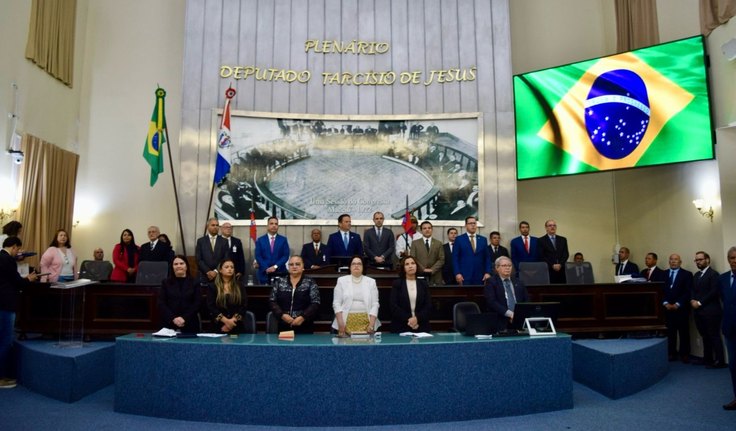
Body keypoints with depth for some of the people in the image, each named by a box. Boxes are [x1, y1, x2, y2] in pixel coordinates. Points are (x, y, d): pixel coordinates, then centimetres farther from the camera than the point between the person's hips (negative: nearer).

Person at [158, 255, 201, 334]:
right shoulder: (166, 283, 11)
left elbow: (198, 304, 0)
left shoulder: (194, 283, 8)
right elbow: (161, 304, 3)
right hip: (169, 324, 1)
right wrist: (173, 318, -11)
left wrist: (184, 318, -13)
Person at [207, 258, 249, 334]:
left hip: (237, 326, 1)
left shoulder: (239, 286, 8)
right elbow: (211, 307, -5)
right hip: (219, 326, -1)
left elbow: (243, 306, 0)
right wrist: (226, 320, -15)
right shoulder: (213, 287, 4)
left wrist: (233, 320, -13)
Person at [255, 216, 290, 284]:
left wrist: (275, 266, -12)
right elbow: (258, 256, 1)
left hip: (280, 273, 0)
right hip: (264, 273, 0)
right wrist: (266, 268, -11)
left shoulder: (283, 239, 7)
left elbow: (286, 256, 0)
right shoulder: (260, 240, 8)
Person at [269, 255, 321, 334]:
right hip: (283, 327, 2)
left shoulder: (310, 283, 1)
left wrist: (303, 317, -17)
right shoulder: (279, 282, 8)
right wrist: (282, 315, -11)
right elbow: (272, 301, 4)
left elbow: (315, 304, -4)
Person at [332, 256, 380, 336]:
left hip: (365, 322, 1)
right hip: (347, 321, -1)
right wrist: (340, 323, -10)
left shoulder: (371, 282, 7)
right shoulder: (341, 280, 5)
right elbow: (336, 303, 1)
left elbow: (374, 305, 2)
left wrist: (371, 324, -10)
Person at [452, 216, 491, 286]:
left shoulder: (483, 239, 12)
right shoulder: (459, 239, 3)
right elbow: (455, 258, 0)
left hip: (480, 276, 3)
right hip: (464, 276, -3)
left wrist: (487, 272, 0)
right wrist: (457, 273, -9)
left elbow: (487, 257, 11)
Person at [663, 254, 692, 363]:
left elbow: (688, 292, -5)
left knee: (684, 332, 3)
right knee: (670, 332, 2)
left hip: (681, 309, -2)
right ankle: (672, 353, 9)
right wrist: (666, 303, -6)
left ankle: (684, 354, 11)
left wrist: (677, 304, -12)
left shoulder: (687, 274, 3)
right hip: (667, 308, 2)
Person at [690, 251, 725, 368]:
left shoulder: (713, 274, -8)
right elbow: (693, 290, 17)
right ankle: (707, 359, 19)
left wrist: (700, 302, -14)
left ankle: (720, 361, 5)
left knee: (714, 336, -2)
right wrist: (692, 300, -2)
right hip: (698, 311, 7)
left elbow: (714, 292, -15)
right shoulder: (696, 275, 18)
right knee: (705, 336, 12)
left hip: (711, 311, -7)